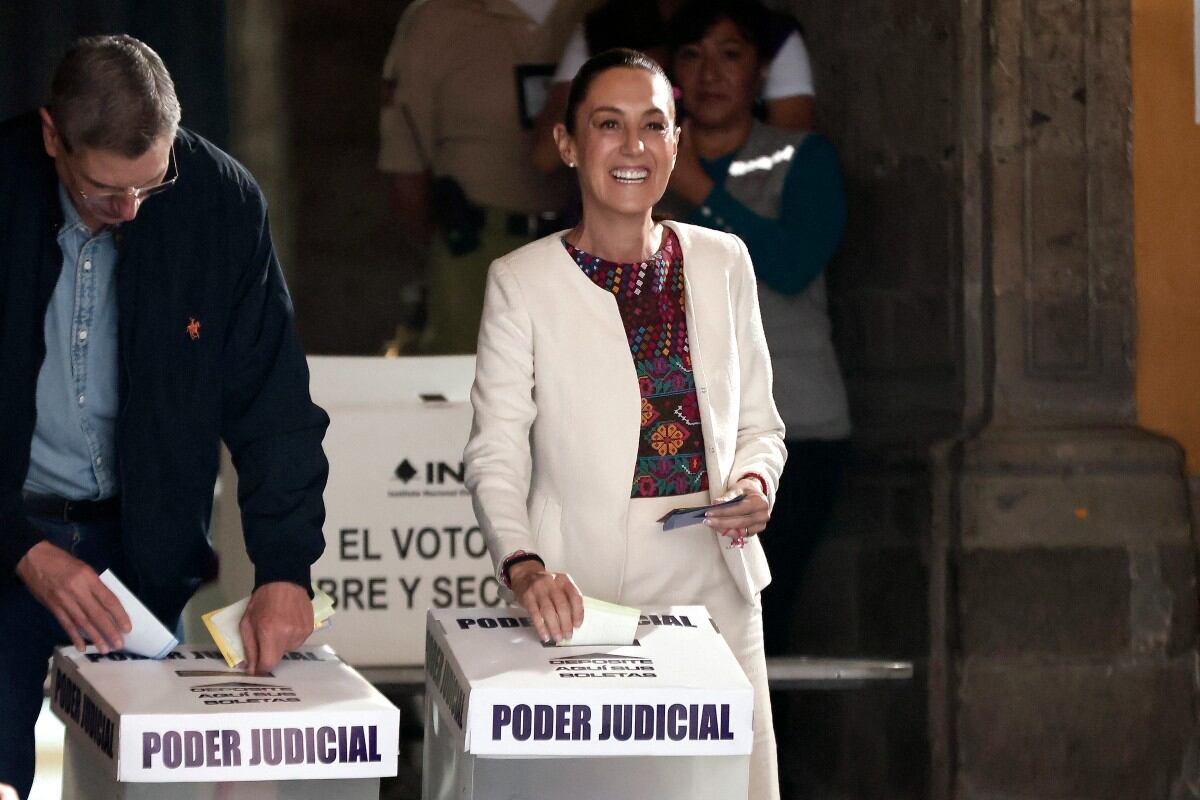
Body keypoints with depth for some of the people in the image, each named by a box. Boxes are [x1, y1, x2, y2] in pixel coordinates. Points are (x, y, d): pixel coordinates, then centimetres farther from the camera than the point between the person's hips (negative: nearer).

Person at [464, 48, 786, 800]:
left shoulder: (721, 262, 9)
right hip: (586, 593, -3)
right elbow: (496, 456, -4)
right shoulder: (524, 281, -1)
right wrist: (524, 568, -21)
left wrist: (756, 484, -6)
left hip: (713, 586, 3)